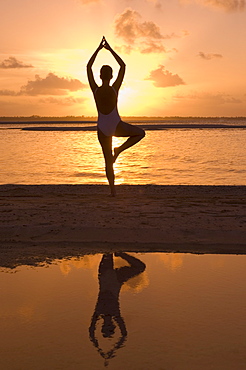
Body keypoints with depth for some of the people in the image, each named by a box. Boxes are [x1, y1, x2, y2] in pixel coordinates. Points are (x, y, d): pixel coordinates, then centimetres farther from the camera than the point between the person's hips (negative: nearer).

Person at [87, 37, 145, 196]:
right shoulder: (114, 88, -12)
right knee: (141, 133, 18)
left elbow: (88, 67, 2)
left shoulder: (95, 90, -8)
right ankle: (119, 150, 3)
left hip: (102, 128, 3)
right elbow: (123, 66, -3)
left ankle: (113, 189, 13)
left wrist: (99, 49, 6)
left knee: (108, 161, 11)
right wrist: (110, 49, 1)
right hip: (117, 125, -3)